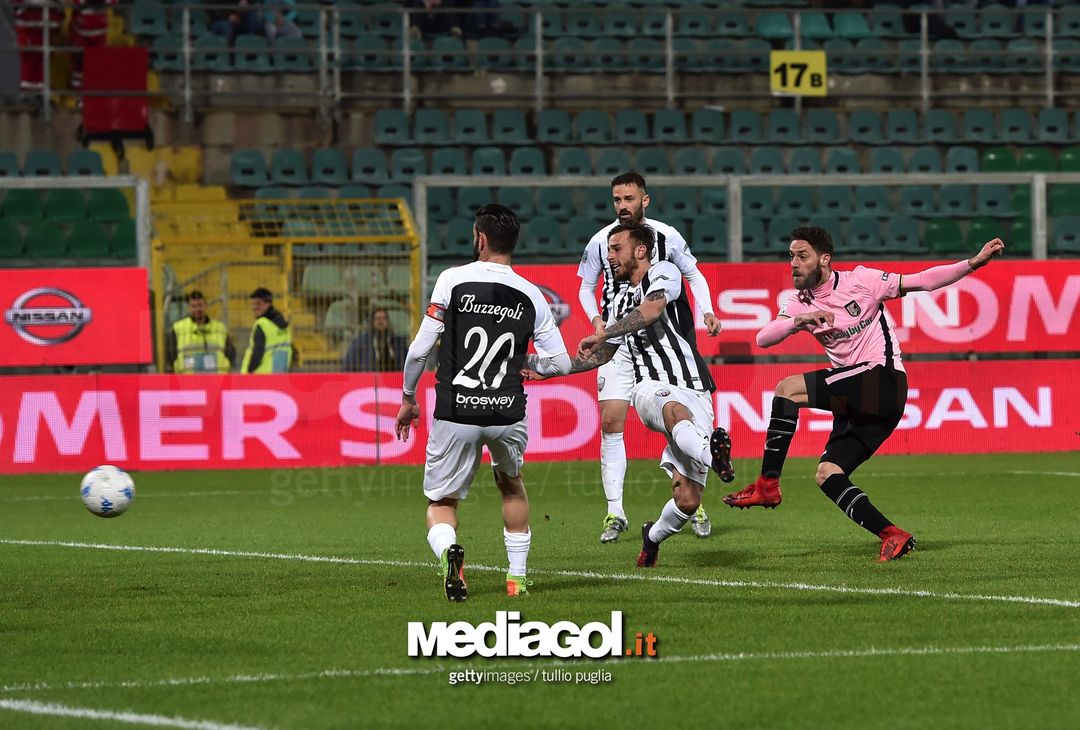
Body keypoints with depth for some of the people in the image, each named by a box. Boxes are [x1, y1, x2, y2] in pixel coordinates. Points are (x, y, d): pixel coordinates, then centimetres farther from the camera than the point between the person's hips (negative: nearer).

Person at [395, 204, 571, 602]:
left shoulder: (453, 280, -5)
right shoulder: (531, 296, 3)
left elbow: (420, 349, -5)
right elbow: (560, 363, 6)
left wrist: (408, 398, 11)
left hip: (455, 414, -2)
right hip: (509, 413, 2)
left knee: (441, 502, 12)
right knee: (511, 483, 31)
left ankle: (447, 549, -21)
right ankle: (517, 577, 28)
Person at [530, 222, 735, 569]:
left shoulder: (664, 273, 4)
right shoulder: (621, 301, 24)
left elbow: (651, 310, -18)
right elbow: (601, 355, 37)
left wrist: (602, 334, -19)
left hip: (694, 392, -3)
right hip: (652, 389, 3)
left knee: (687, 500, -11)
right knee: (676, 411, -40)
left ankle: (654, 536, 18)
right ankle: (712, 453, -69)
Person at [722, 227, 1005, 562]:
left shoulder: (859, 281, -5)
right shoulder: (800, 302, 10)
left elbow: (920, 282, -4)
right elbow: (763, 338, -3)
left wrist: (974, 263, -13)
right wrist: (799, 321, -22)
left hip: (883, 380, -7)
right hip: (855, 401, 7)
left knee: (789, 389, -18)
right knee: (827, 476, -4)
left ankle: (768, 485, -16)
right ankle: (893, 536, -2)